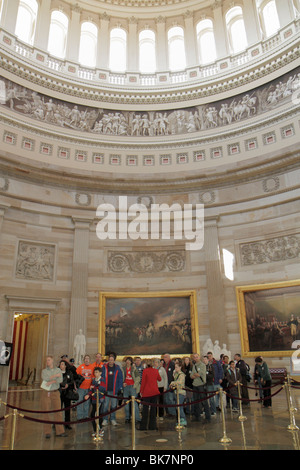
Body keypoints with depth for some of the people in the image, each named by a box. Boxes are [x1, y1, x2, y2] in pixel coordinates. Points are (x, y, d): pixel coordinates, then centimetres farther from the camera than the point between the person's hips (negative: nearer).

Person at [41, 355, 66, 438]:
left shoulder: (58, 370, 8)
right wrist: (55, 376, -10)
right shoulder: (44, 371, 7)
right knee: (46, 412, 1)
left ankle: (60, 431, 3)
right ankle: (47, 432, 11)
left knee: (58, 411, -2)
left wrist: (52, 381, -14)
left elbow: (60, 380, -6)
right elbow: (45, 378, -13)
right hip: (46, 393, 0)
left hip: (55, 393, 0)